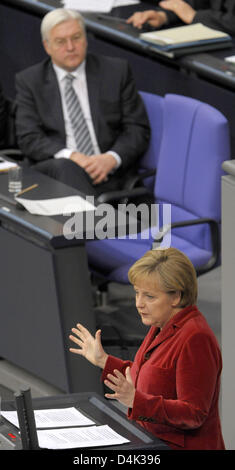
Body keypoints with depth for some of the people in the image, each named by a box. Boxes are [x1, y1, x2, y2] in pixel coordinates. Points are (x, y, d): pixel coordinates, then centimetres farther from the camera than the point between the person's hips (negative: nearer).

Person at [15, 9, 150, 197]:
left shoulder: (116, 71, 11)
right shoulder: (29, 81, 11)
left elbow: (139, 130, 8)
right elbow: (29, 138, 2)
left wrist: (111, 158, -14)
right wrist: (70, 156, -18)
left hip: (108, 170, 0)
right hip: (52, 170, 1)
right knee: (64, 166, -37)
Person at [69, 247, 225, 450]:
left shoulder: (194, 338, -19)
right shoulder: (161, 328, 12)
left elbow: (193, 414, -21)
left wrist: (136, 401, -31)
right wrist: (103, 360, 23)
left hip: (180, 447, -9)